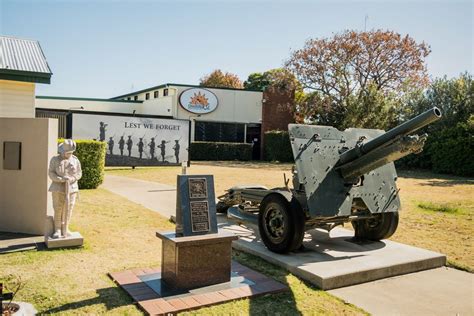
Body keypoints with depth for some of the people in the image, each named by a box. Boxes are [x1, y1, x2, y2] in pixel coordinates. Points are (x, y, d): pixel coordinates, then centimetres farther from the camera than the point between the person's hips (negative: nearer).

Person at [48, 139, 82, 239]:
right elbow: (51, 173, -7)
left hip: (71, 188, 2)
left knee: (68, 209, 3)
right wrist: (61, 179, -21)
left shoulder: (75, 160, 2)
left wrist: (71, 179, -14)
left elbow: (79, 173, 5)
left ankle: (65, 229, 13)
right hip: (58, 188, -2)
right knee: (58, 210, -1)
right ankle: (57, 230, 9)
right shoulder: (55, 159, -3)